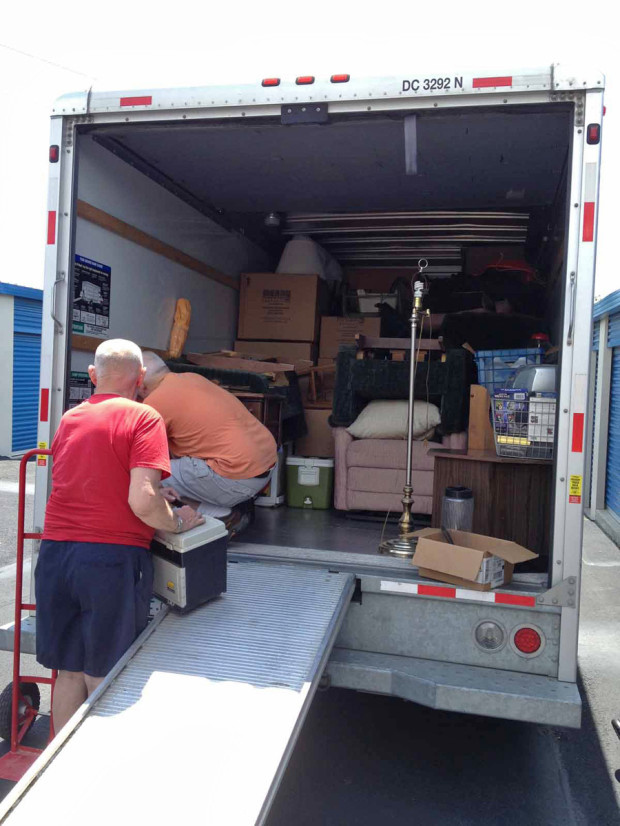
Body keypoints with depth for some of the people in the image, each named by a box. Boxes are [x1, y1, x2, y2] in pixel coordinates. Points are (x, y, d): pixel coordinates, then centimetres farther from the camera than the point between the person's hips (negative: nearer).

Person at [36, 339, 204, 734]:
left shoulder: (69, 417, 13)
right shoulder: (144, 418, -7)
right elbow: (141, 499, -19)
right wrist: (177, 521, 0)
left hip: (54, 553, 6)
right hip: (113, 558, -5)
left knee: (70, 674, 18)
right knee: (104, 682, 9)